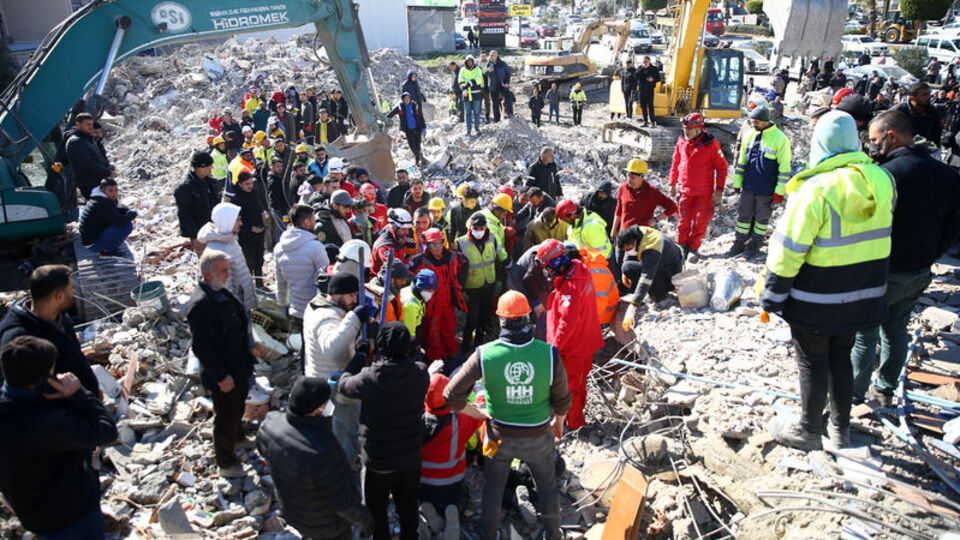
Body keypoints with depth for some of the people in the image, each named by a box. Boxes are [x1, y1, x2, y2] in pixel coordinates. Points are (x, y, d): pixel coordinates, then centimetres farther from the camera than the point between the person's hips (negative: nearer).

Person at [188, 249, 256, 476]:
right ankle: (226, 462, 28)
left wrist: (246, 362, 19)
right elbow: (202, 347, -29)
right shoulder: (201, 304, -30)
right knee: (225, 417, 9)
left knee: (238, 407, 30)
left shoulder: (221, 292, 3)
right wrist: (221, 376, -24)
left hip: (238, 368, 9)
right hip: (224, 375, -9)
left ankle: (237, 435, 55)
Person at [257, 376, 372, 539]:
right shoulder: (323, 452, -43)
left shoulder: (270, 423, -24)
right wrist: (364, 521, -10)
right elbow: (343, 501, -28)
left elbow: (263, 448, 2)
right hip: (325, 523, -5)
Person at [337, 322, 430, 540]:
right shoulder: (420, 375, -20)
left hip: (377, 464, -3)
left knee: (376, 512, 23)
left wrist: (361, 354, 0)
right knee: (408, 508, 27)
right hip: (411, 460, 3)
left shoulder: (369, 379, -29)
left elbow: (343, 384, -8)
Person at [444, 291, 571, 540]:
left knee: (493, 487, 24)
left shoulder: (485, 355, -23)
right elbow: (562, 400, -8)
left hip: (499, 435, 0)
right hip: (538, 437, 0)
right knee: (547, 486, 26)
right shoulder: (549, 354, -23)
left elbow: (451, 395, -18)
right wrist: (559, 422, 13)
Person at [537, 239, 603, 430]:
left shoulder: (569, 287, -32)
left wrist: (554, 346, -25)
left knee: (569, 386, 9)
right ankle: (578, 412, 45)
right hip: (587, 341, 9)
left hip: (572, 347, -9)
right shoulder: (580, 270, -2)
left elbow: (568, 321, -34)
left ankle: (574, 423, 25)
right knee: (579, 381, 26)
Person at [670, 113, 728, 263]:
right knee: (684, 220, 8)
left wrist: (719, 189, -8)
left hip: (704, 193, -3)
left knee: (700, 222, 2)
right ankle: (682, 246, 24)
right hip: (685, 190, 3)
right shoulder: (681, 142, 1)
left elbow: (722, 167, -5)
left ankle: (693, 248, 17)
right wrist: (672, 184, 13)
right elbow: (675, 163, 14)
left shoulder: (711, 144, -11)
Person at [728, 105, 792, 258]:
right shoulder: (750, 135, 3)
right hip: (748, 186, 4)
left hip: (766, 189, -4)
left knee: (762, 217, 9)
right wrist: (737, 182, 11)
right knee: (743, 214, 10)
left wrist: (780, 191, -11)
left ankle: (755, 243, 23)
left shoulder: (780, 139, -12)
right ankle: (739, 242, 22)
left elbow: (784, 167, -9)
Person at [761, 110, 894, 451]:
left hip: (817, 301, -6)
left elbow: (788, 250, -18)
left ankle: (807, 432, 23)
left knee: (813, 363, 8)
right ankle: (841, 429, 34)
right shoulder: (881, 181, -2)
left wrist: (772, 295, -9)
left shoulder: (815, 190, -22)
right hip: (862, 295, 6)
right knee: (841, 358, 21)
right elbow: (878, 239, 12)